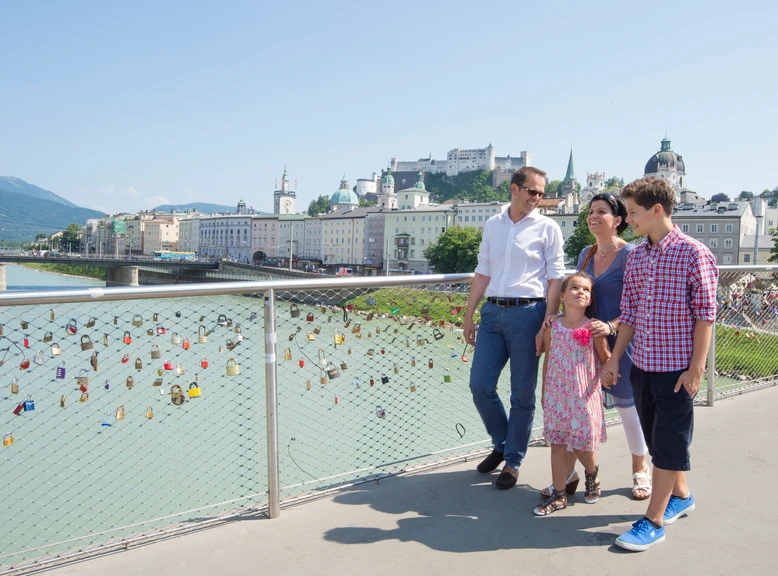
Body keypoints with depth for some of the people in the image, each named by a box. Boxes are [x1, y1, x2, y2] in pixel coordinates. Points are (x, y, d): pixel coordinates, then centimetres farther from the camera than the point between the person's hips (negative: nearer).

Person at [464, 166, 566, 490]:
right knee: (479, 384, 4)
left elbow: (555, 279, -3)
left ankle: (513, 460, 21)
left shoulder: (547, 228, 1)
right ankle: (502, 443, 28)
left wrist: (547, 326, -11)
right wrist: (468, 315, 11)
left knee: (522, 394, 4)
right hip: (493, 311, 4)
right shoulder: (492, 225, 13)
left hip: (527, 313, -4)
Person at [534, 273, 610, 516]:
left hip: (584, 396, -2)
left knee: (583, 445, 7)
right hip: (557, 396, 2)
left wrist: (600, 339, -17)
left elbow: (606, 360, 3)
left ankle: (592, 473, 41)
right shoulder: (553, 327, -1)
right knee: (557, 445, 5)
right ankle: (558, 495, 18)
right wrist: (545, 393, 12)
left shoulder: (593, 328, -7)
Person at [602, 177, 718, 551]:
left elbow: (705, 315, -11)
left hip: (677, 368, -6)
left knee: (668, 441, 2)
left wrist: (696, 368, -13)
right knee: (655, 437, 16)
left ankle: (653, 521, 11)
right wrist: (614, 359, 9)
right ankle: (680, 496, 37)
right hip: (642, 365, 6)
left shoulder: (694, 254, -10)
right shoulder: (636, 257, 7)